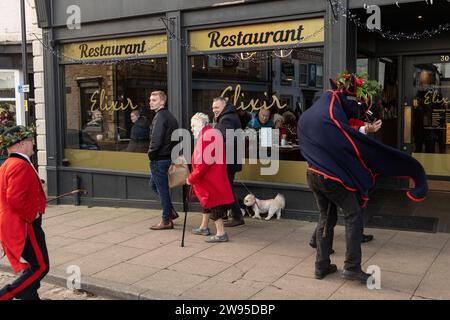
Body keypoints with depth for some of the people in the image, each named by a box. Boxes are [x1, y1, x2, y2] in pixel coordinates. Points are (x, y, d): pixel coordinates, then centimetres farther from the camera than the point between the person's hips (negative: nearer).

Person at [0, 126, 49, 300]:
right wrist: (33, 214, -18)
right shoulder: (21, 165, -19)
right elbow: (15, 198, -29)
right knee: (40, 268, -6)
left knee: (30, 268, 16)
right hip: (24, 226, -11)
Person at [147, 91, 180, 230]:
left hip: (159, 159, -10)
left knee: (162, 188, -1)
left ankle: (166, 220, 8)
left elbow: (156, 140, -24)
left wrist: (151, 154, -10)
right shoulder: (169, 116, 14)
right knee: (154, 184, 22)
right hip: (168, 156, 10)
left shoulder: (160, 117, -17)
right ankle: (171, 211, 25)